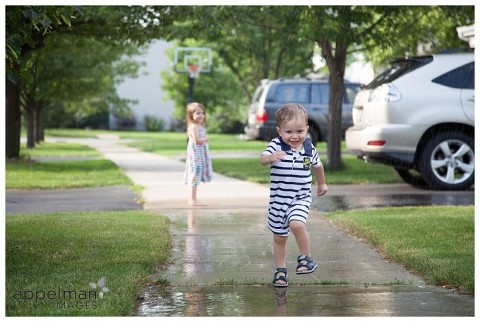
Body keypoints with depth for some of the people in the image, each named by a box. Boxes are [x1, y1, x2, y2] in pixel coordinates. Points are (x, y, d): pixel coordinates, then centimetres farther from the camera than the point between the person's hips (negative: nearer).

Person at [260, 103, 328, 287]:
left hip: (301, 198, 0)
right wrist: (271, 157, -51)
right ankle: (281, 271, 30)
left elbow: (317, 165, 18)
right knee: (279, 237, 12)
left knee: (296, 224, -28)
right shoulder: (276, 146, -11)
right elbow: (262, 159, -28)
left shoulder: (309, 148, -2)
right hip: (278, 199, 1)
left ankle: (306, 257, -6)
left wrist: (322, 183, 33)